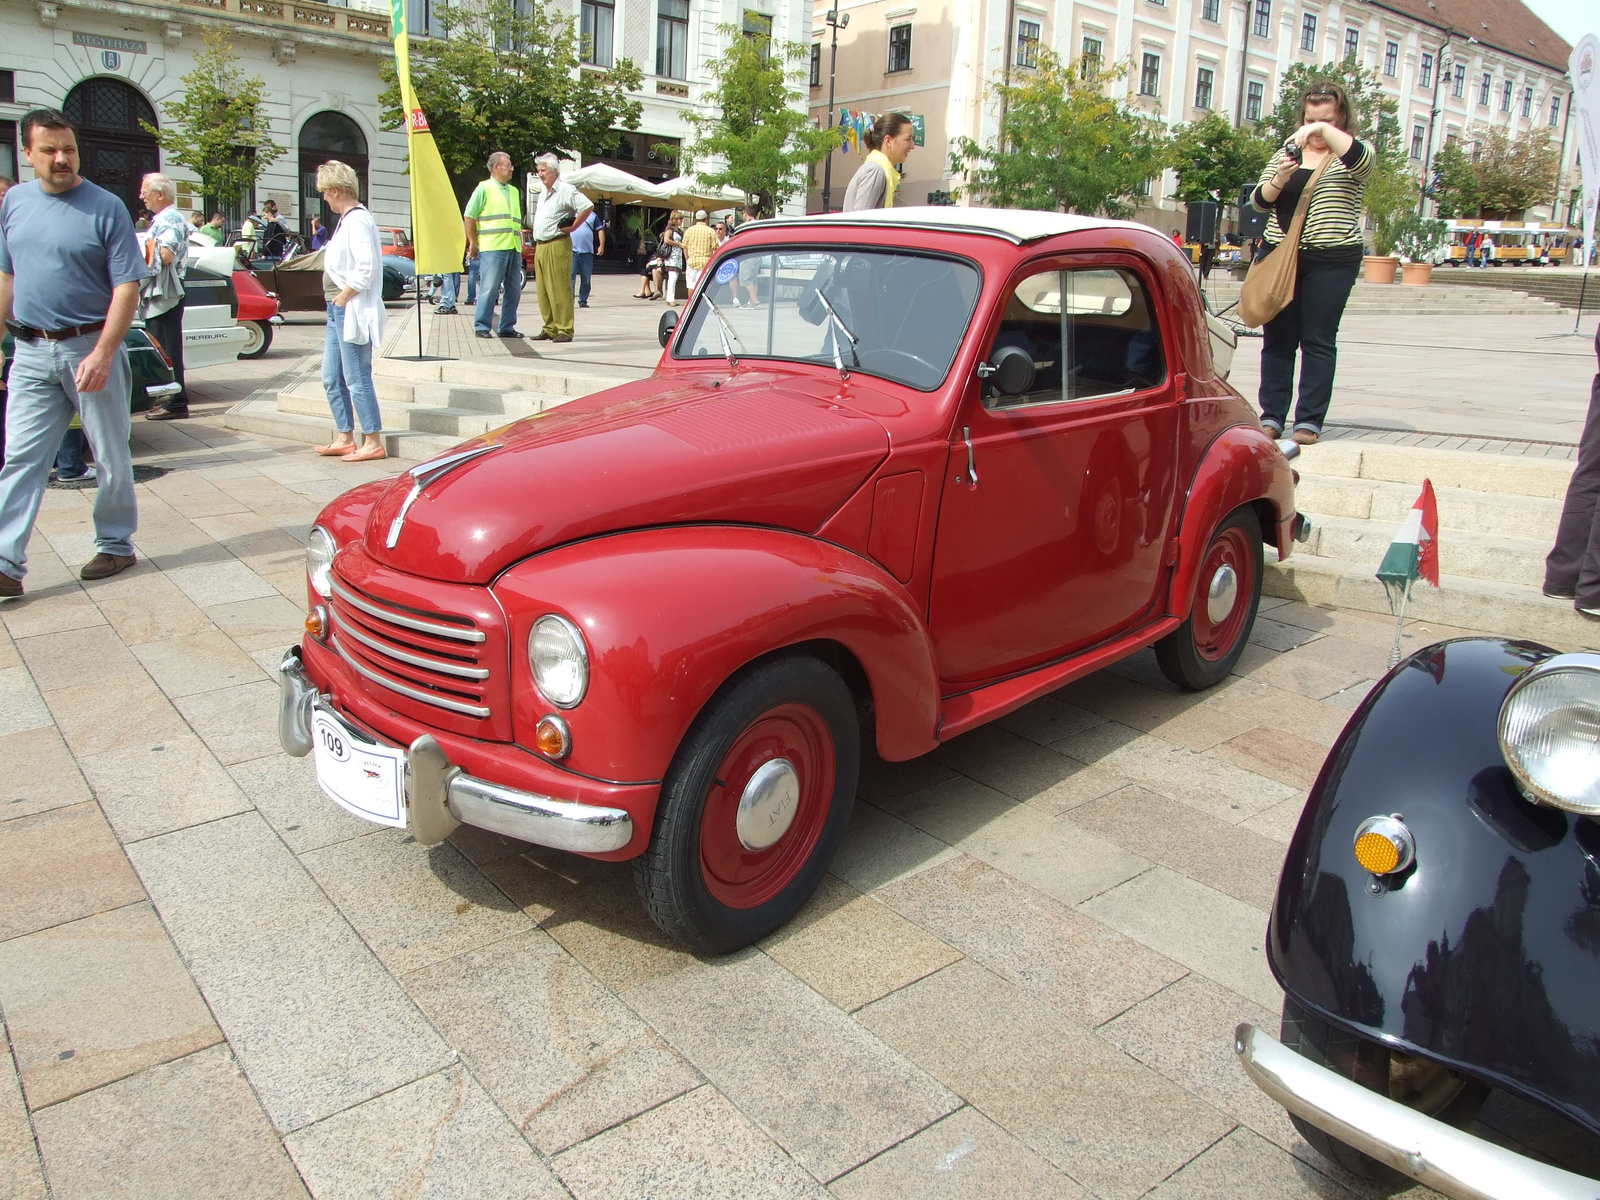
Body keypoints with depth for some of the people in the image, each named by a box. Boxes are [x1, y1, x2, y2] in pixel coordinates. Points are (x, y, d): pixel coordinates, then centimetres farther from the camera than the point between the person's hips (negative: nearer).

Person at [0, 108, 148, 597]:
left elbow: (127, 286, -11)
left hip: (90, 348, -4)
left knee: (111, 456, 7)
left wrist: (102, 354, -20)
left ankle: (115, 544, 22)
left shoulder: (106, 207, -6)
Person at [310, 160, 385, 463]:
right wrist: (336, 301, 10)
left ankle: (373, 442, 2)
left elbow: (367, 268, -23)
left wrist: (342, 297, -15)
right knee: (332, 378, 13)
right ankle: (345, 439, 21)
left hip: (352, 311, -10)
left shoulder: (358, 220, -14)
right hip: (339, 311, 10)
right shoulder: (346, 220, 15)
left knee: (357, 378, -5)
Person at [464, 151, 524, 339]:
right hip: (492, 248, -6)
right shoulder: (484, 188, 2)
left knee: (513, 290, 5)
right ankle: (482, 326, -2)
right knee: (489, 289, -8)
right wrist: (473, 243, -2)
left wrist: (519, 243, 17)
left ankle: (507, 327, 13)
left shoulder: (514, 191, 21)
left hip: (514, 248, 6)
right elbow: (469, 216, 0)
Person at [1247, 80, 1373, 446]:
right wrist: (1278, 180, -14)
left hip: (1331, 261, -3)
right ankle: (1272, 417, 9)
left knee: (1318, 341, -2)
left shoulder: (1351, 155, 5)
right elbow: (1259, 200, 6)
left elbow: (1361, 159, -19)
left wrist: (1325, 130, -27)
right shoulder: (1286, 153, 14)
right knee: (1277, 339, 3)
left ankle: (1310, 421, 0)